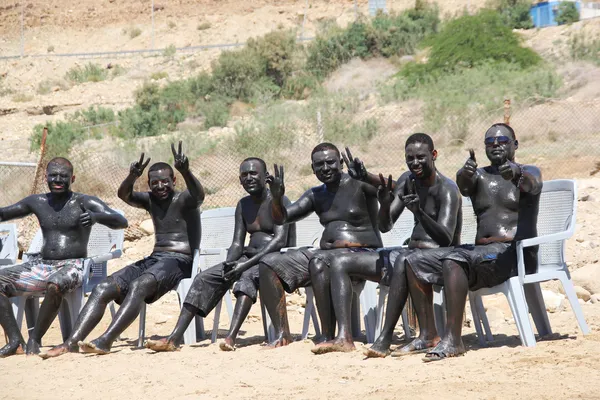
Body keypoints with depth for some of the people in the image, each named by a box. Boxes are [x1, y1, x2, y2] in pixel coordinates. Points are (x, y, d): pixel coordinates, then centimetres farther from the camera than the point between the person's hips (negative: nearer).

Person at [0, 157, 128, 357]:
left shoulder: (85, 203, -1)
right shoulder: (37, 202, 14)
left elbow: (122, 222, -12)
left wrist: (96, 216, -33)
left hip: (72, 266, -5)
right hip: (41, 264, 6)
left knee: (56, 284, -39)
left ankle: (35, 339, -21)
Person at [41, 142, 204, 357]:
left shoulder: (184, 200, 1)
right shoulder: (150, 200, 17)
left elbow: (199, 195, -23)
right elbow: (124, 195, -2)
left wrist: (185, 171, -42)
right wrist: (132, 177, -25)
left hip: (180, 262, -7)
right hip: (153, 259, 7)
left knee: (139, 285, -36)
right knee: (102, 288, -14)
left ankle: (106, 341, -49)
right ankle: (72, 342, -28)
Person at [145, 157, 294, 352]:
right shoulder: (243, 206, 15)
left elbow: (280, 240, -20)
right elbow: (237, 243, 9)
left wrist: (246, 264, -29)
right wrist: (229, 263, -15)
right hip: (250, 258, 7)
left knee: (248, 276, -37)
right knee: (205, 278, -12)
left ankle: (231, 336, -52)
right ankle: (175, 338, -22)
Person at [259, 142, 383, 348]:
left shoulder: (358, 185, -4)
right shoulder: (315, 196, 16)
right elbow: (282, 218, 13)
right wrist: (277, 199, -9)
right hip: (326, 253, 8)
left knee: (319, 262, -39)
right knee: (268, 264, -4)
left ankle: (328, 337, -34)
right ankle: (282, 334, -10)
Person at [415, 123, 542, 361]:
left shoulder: (529, 172, 6)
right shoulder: (479, 176, 18)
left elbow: (534, 185, -20)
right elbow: (464, 186, -7)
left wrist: (518, 174, -45)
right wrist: (464, 175, -33)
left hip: (515, 253, -6)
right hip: (480, 250, 7)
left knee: (453, 262, -33)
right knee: (415, 263, -8)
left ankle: (453, 340, -36)